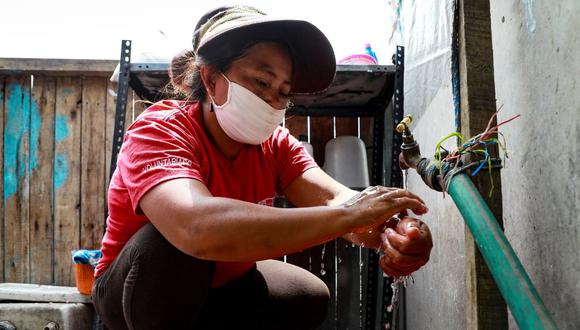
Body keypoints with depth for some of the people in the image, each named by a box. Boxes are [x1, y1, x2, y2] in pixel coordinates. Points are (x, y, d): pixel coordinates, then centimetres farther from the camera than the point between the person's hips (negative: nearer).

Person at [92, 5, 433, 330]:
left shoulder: (276, 144, -10)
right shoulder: (159, 131, -30)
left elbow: (333, 199, -26)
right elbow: (198, 228, -50)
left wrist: (390, 236, -50)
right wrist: (346, 215, -52)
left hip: (217, 288, 6)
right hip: (135, 293, -6)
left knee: (310, 298, -10)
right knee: (171, 243, -35)